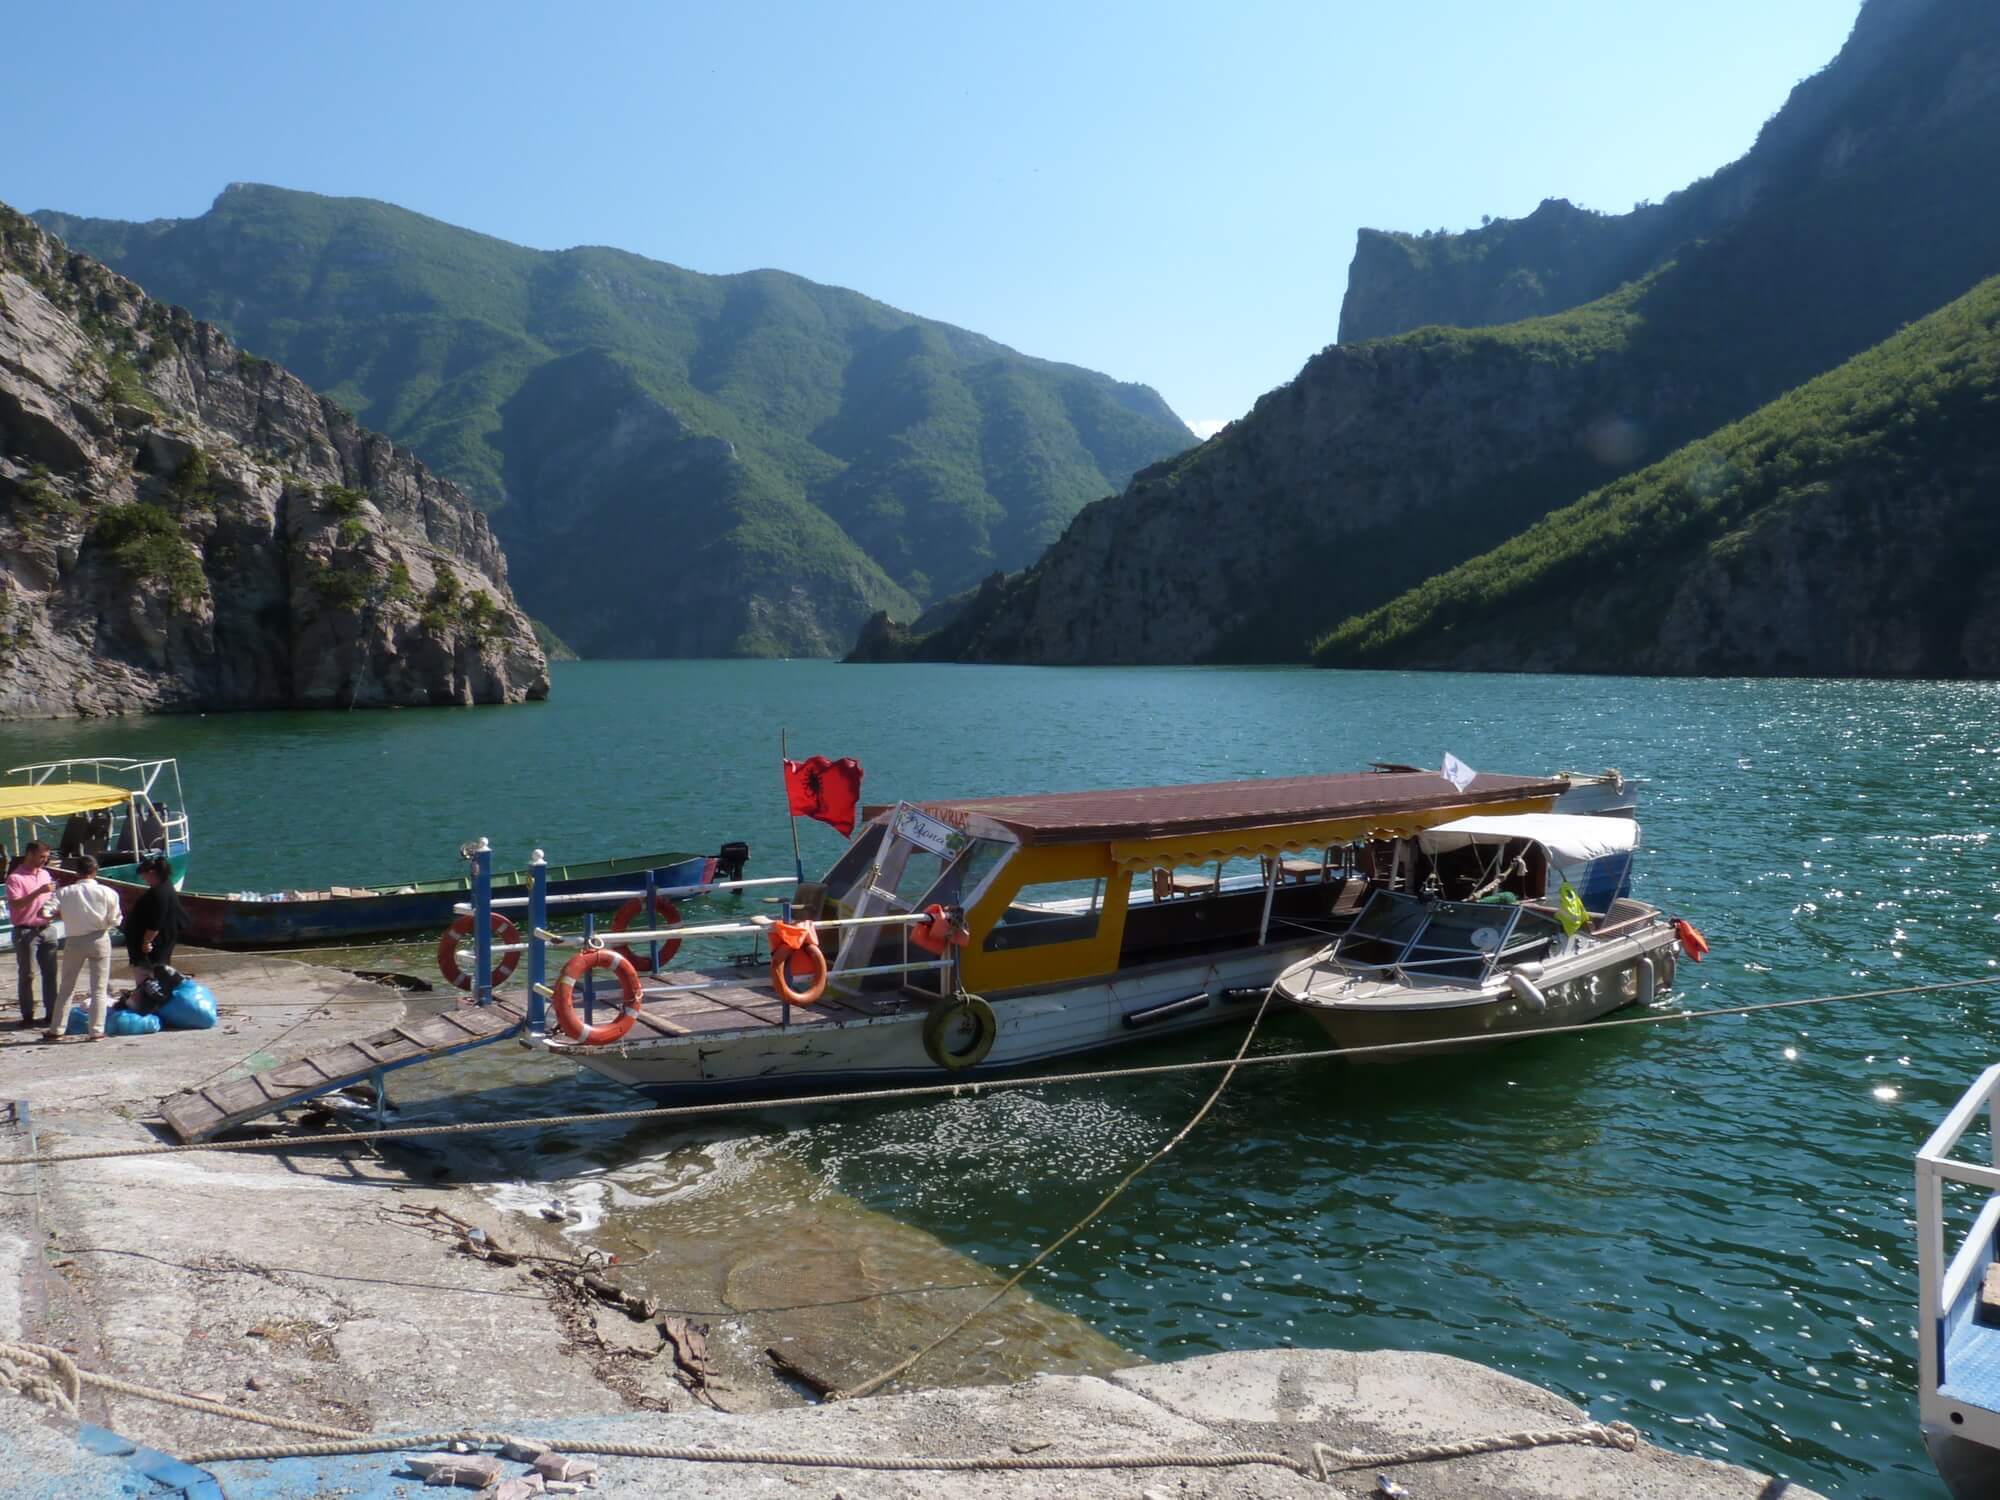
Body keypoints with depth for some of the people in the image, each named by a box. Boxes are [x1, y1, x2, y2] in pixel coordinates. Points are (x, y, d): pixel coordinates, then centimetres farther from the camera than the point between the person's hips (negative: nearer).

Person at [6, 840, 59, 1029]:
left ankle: (51, 1012, 12)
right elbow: (15, 904, -20)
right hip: (25, 931, -6)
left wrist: (52, 908, 5)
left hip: (45, 929, 6)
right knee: (27, 975, -2)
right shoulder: (15, 877, -8)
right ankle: (27, 1015, 3)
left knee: (50, 973, 7)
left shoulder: (45, 874, 13)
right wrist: (39, 892, -26)